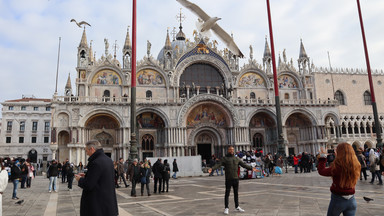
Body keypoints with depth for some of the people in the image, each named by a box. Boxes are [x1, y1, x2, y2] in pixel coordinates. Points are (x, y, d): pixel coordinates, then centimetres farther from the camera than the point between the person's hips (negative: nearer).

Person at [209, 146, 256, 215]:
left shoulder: (237, 159, 10)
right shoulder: (224, 158, -4)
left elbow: (244, 165, 17)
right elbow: (218, 164, -16)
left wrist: (251, 168, 17)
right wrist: (212, 169, -32)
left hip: (236, 179, 4)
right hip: (228, 179, -4)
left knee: (236, 194, 14)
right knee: (227, 194, 0)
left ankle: (237, 207, 26)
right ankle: (226, 208, 9)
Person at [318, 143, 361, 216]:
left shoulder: (337, 167, -23)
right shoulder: (355, 166, -7)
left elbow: (321, 171, -10)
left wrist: (322, 157, -1)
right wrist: (337, 157, 18)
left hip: (338, 199, -4)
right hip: (351, 200, 4)